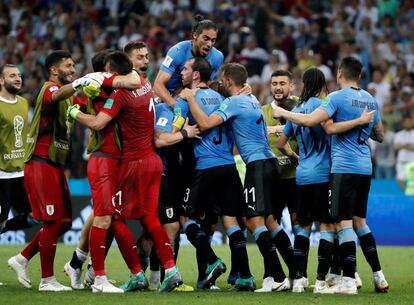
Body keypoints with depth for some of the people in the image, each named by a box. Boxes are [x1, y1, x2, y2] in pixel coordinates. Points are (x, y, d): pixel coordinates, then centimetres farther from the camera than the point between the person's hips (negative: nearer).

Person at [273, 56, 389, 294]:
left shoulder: (338, 98, -10)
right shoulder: (372, 101, 12)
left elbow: (310, 120, -20)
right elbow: (380, 136, 21)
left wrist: (284, 113, -6)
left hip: (345, 168, -7)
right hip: (365, 168, 7)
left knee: (344, 223, -7)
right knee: (360, 222, 17)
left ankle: (349, 281, -11)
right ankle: (379, 277, 17)